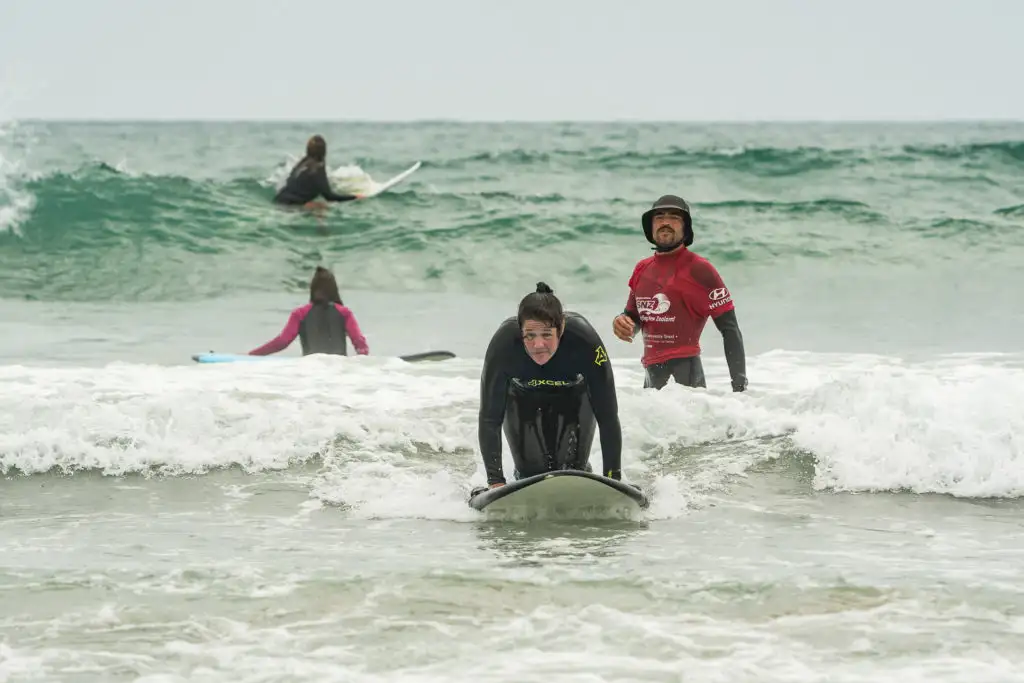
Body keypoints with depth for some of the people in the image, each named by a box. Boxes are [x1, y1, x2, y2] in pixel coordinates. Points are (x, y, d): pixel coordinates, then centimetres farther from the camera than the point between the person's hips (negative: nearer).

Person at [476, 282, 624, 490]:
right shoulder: (503, 345, -40)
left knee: (574, 468, -5)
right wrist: (495, 480, -39)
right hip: (523, 396, 0)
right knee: (529, 471, -5)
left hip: (573, 392, 0)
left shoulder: (585, 341, -42)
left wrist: (612, 477, -38)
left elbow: (608, 417, -35)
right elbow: (490, 419, -32)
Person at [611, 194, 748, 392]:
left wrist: (740, 385, -14)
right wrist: (622, 323, 0)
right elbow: (633, 316, 25)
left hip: (685, 375, -6)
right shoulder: (642, 269, 11)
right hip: (652, 375, 6)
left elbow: (730, 330, -8)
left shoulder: (698, 269, -7)